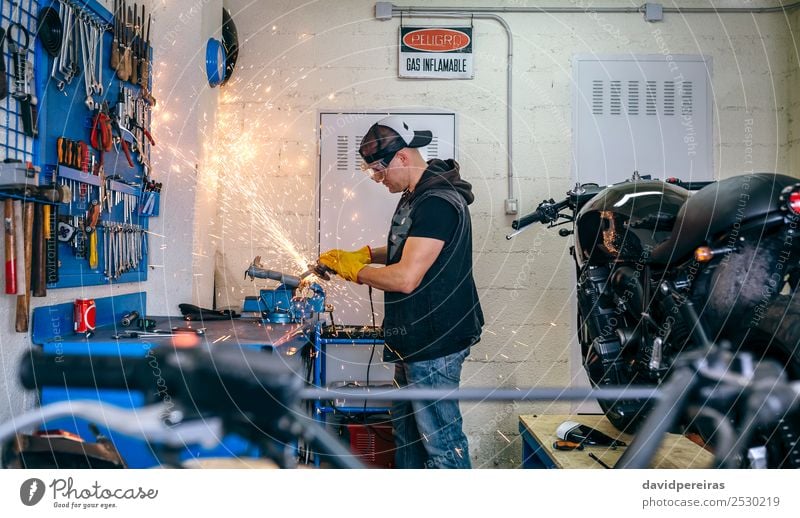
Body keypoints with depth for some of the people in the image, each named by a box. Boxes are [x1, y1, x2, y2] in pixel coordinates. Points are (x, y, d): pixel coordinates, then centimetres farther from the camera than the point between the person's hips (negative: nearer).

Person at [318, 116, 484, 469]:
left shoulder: (437, 202, -21)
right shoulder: (414, 196, 12)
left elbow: (406, 278, -25)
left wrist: (353, 270, -10)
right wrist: (365, 254, 10)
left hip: (435, 342, -11)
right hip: (412, 339, 11)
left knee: (439, 437, -3)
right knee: (405, 428, 20)